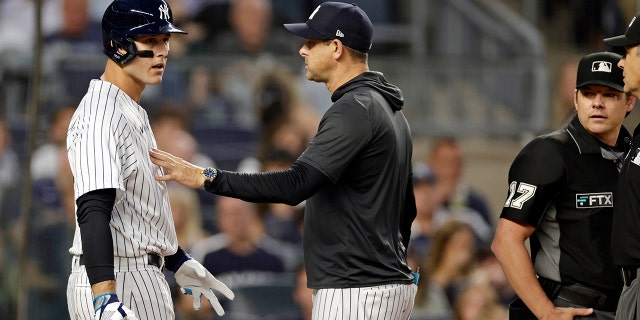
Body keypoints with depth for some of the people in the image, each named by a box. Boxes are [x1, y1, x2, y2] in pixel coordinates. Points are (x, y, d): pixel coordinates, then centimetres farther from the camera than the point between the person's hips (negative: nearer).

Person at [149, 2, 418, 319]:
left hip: (355, 292, -11)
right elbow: (406, 209, 24)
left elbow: (296, 185, -27)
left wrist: (206, 177, -25)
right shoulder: (390, 110, 18)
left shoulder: (354, 110, -16)